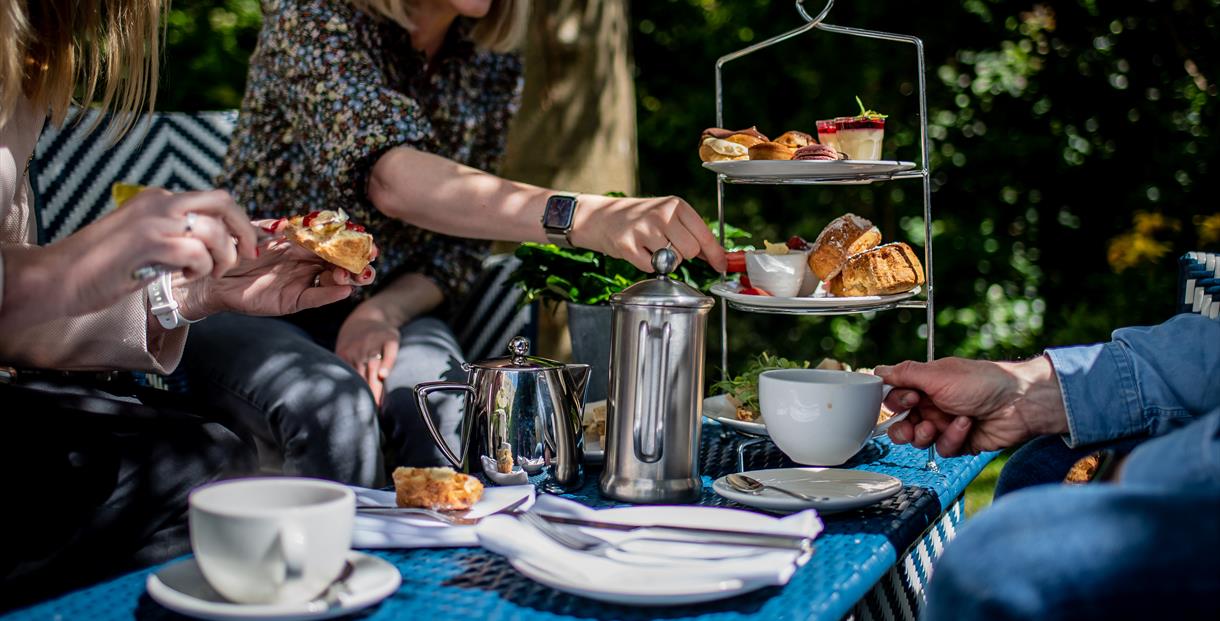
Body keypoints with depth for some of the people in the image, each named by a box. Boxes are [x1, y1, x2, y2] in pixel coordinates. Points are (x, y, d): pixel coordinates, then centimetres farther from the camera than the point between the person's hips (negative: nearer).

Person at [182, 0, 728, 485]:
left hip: (390, 306, 3)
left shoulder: (493, 69, 1)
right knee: (336, 411, -34)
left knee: (452, 417, -29)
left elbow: (459, 247, 5)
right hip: (253, 303, -3)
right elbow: (391, 178, -34)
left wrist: (386, 310, -18)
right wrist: (584, 218, -47)